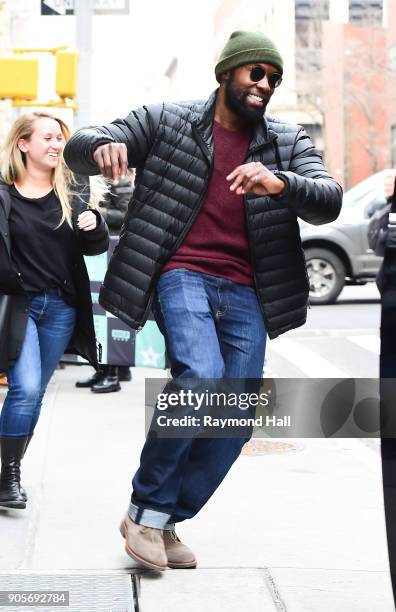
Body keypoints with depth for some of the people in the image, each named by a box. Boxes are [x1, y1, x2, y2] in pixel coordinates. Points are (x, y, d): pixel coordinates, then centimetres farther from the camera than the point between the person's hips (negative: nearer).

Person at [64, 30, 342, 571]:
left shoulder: (289, 143, 11)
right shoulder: (166, 122, 5)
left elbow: (329, 201, -5)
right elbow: (79, 148, 1)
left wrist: (280, 184, -27)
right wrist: (103, 147, -25)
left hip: (245, 292, 4)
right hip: (182, 276, -4)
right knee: (201, 375, -28)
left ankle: (165, 521, 15)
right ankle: (145, 509, -11)